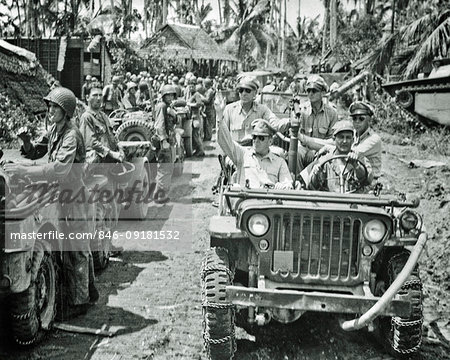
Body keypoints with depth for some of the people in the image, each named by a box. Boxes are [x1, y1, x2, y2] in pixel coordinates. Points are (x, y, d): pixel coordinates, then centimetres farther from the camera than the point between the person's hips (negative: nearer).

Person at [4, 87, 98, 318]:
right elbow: (35, 152, 16)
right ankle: (88, 291, 31)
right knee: (80, 248, 18)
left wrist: (25, 171, -33)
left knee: (74, 251, -1)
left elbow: (60, 168, -31)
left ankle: (78, 302, 9)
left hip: (72, 197, -9)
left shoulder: (72, 135, -19)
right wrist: (26, 143, -5)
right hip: (60, 195, 9)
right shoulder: (54, 130, 9)